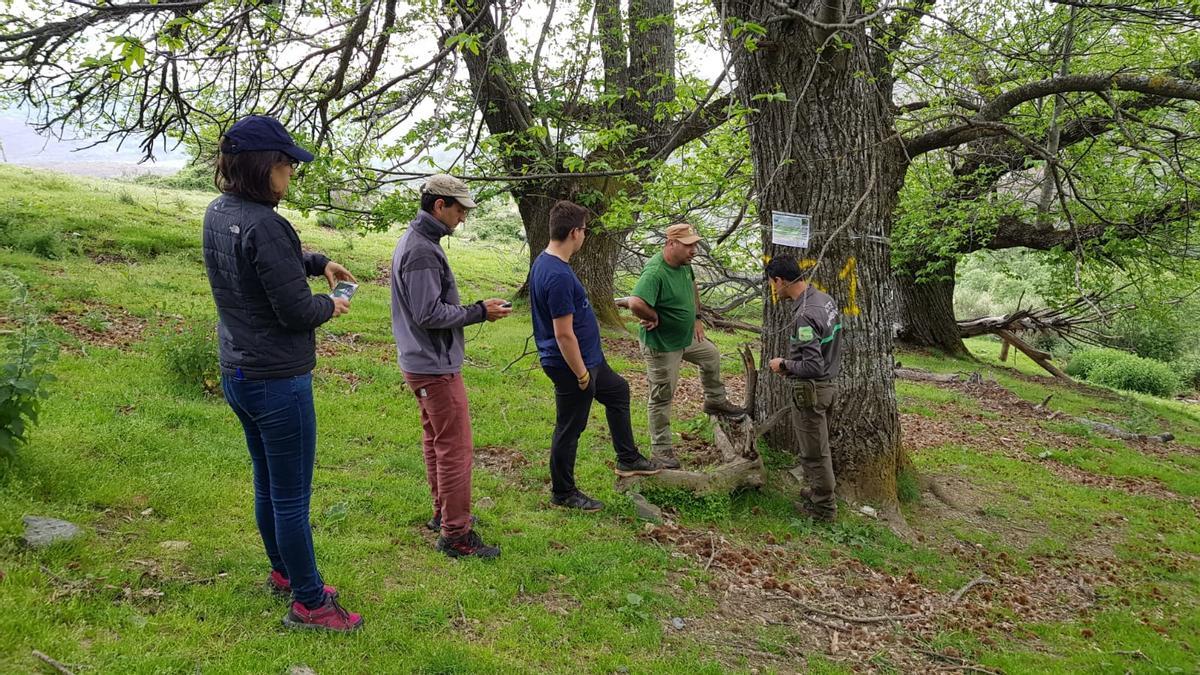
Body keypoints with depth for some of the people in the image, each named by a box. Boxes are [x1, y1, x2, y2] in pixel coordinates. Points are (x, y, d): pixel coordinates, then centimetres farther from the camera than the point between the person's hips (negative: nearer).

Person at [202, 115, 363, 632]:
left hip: (236, 373, 9)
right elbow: (297, 311, -22)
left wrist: (318, 262, 10)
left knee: (267, 485, 22)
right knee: (292, 497, 3)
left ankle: (282, 571, 39)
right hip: (279, 380, -9)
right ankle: (308, 603, 17)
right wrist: (330, 306, -2)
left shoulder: (217, 214, 3)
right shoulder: (264, 224, -25)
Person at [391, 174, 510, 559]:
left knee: (436, 442, 20)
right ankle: (456, 535, 2)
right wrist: (480, 312, -16)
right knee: (456, 450, -5)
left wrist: (476, 309, 11)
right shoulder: (422, 251, -21)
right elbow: (429, 314, -24)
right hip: (436, 367, -11)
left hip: (422, 363, 11)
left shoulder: (414, 242, 11)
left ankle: (443, 513, 33)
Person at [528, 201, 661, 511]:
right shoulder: (558, 276, -29)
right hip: (572, 365, -11)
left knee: (618, 390, 26)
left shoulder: (544, 261, 3)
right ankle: (562, 493, 23)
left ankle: (628, 460, 38)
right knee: (570, 429, 5)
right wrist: (582, 374, -18)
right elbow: (564, 335, -28)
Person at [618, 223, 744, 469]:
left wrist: (697, 318, 14)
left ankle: (715, 401, 51)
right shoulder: (655, 272, -33)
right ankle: (660, 449, 18)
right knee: (662, 396, 4)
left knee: (712, 356, 27)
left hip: (687, 336, 9)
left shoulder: (683, 264, -4)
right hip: (661, 345, -9)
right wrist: (654, 318, -29)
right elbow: (636, 303, -49)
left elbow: (692, 286, 18)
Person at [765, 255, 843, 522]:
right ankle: (818, 491, 38)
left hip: (811, 390, -9)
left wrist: (785, 365, -11)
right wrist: (793, 362, 11)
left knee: (814, 451, 7)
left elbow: (812, 367, -28)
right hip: (828, 383, 9)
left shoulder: (805, 315, -28)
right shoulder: (825, 299, 2)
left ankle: (823, 506, 20)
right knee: (819, 446, 23)